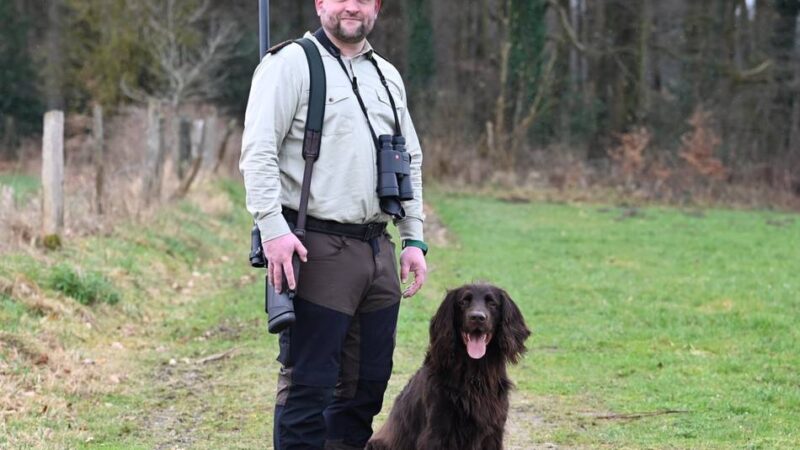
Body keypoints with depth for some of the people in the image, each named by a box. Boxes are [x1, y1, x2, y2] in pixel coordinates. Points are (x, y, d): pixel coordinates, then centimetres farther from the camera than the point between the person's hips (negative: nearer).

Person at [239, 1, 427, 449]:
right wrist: (273, 226, -21)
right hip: (317, 251, -7)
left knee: (369, 382, 10)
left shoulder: (388, 76, 18)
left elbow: (412, 162, 23)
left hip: (379, 249, 7)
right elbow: (258, 151, -11)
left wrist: (414, 239, 15)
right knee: (309, 384, -6)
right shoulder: (291, 64, -3)